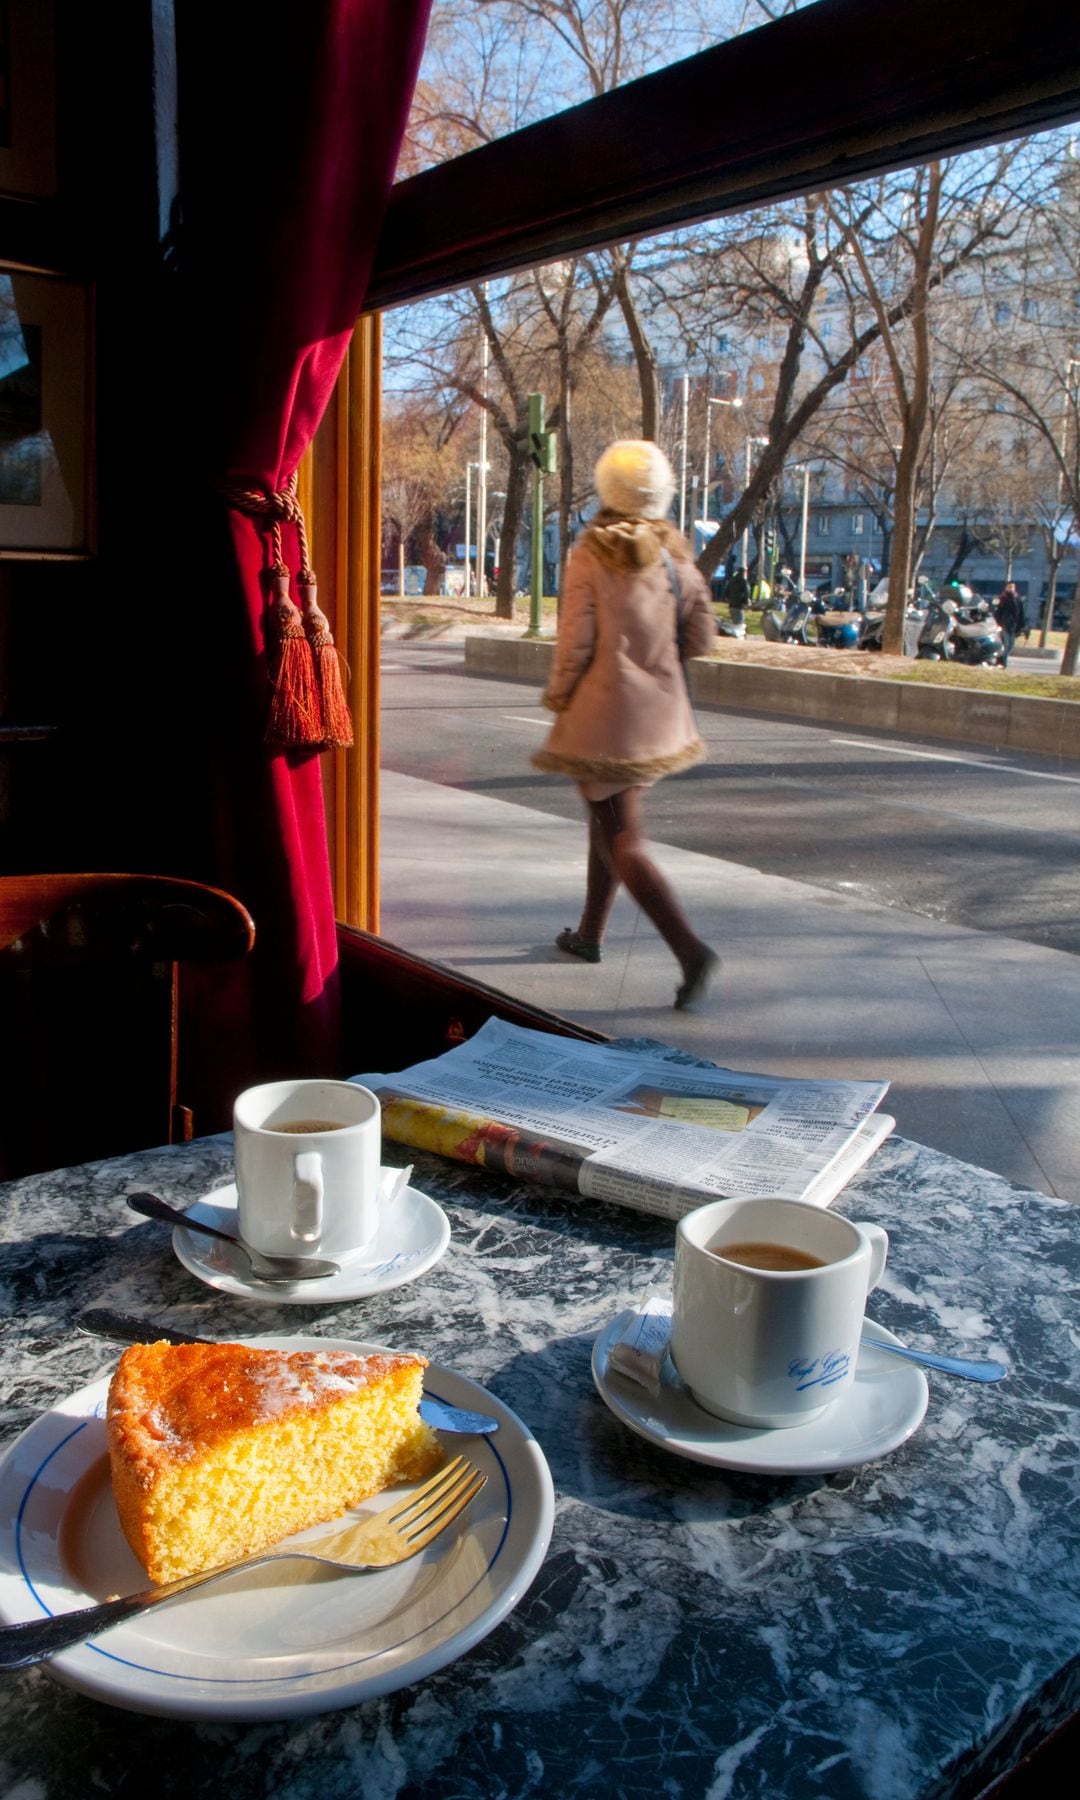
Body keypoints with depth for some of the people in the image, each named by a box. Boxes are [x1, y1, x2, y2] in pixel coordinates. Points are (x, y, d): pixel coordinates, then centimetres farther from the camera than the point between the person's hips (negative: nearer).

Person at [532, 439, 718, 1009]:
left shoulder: (590, 555, -13)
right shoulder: (674, 553, 0)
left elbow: (575, 643, -14)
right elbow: (699, 637, 2)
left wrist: (558, 697, 3)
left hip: (603, 713, -6)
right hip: (661, 711, 6)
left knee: (622, 841, -2)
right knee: (609, 816, 23)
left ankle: (690, 948, -15)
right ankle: (589, 933, 36)